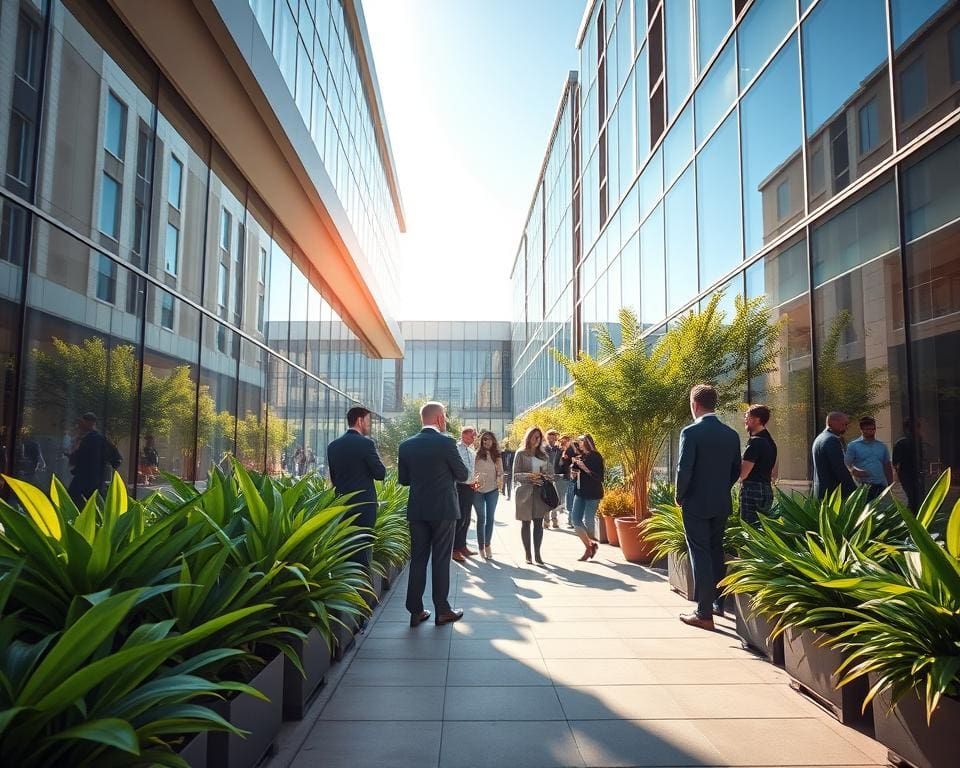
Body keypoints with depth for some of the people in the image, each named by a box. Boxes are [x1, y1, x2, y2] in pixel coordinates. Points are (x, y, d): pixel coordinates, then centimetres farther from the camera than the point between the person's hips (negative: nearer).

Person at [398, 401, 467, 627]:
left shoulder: (406, 445, 2)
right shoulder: (446, 442, -12)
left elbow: (403, 479, 8)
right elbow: (463, 475, -6)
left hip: (417, 510, 4)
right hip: (443, 510, -4)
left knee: (417, 559, 10)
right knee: (441, 560, 5)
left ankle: (416, 611, 13)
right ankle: (442, 610, 12)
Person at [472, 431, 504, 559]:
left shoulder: (496, 456, 7)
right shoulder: (477, 454, -3)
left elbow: (500, 471, 10)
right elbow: (472, 470, -3)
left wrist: (500, 480, -8)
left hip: (492, 490, 2)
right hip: (478, 490, -2)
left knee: (490, 518, 5)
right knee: (481, 518, 5)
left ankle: (487, 545, 16)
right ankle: (481, 546, 16)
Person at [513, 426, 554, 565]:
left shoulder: (544, 455, 13)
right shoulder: (521, 454, 3)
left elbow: (551, 474, 16)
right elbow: (515, 475, -1)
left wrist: (544, 476, -7)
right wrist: (529, 476, -18)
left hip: (540, 493, 3)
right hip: (525, 492, -2)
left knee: (539, 523, -3)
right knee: (526, 523, 3)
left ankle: (537, 554, 0)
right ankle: (528, 554, 11)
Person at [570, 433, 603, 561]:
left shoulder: (596, 457, -9)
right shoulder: (580, 456, 10)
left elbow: (599, 477, -14)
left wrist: (585, 468, -21)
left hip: (592, 493, -7)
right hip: (580, 492, 7)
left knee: (588, 520, -3)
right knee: (575, 518, 1)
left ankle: (591, 545, 20)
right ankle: (589, 546, 14)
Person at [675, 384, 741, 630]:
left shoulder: (691, 432, -15)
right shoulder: (731, 434, 3)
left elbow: (684, 469, -18)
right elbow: (736, 470, 9)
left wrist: (680, 497, -3)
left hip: (696, 504, -6)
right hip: (722, 504, 6)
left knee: (700, 555, -1)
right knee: (717, 552, 19)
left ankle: (704, 613, 2)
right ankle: (718, 602, 29)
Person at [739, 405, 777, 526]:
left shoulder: (755, 442, -15)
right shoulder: (770, 441, 14)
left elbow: (742, 474, -17)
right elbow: (774, 473, 23)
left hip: (752, 492, -10)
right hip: (767, 491, 10)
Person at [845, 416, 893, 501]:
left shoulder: (882, 446, 16)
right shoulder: (853, 446, 2)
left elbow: (887, 466, 19)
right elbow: (847, 465, -4)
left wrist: (890, 486, 14)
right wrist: (853, 471, -25)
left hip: (881, 486, 5)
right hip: (863, 486, -4)